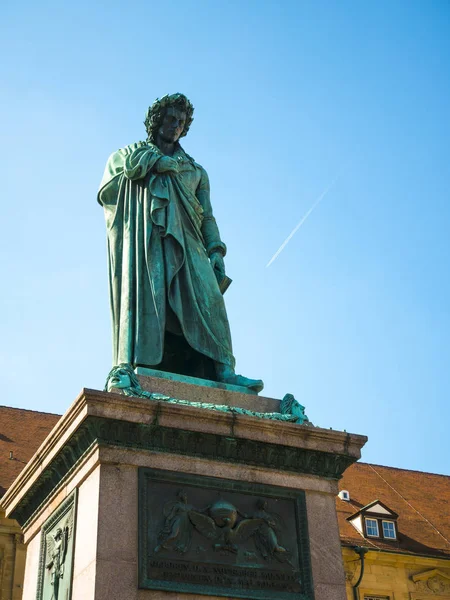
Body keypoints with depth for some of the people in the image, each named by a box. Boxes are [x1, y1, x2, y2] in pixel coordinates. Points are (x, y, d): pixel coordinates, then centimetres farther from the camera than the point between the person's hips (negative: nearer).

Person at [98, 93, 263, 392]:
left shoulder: (195, 170, 31)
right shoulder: (129, 153, 26)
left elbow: (207, 216, 19)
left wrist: (216, 250, 3)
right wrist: (167, 161, 8)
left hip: (186, 242, 2)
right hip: (145, 240, -2)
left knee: (207, 297, -19)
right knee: (144, 295, -21)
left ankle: (223, 370, -29)